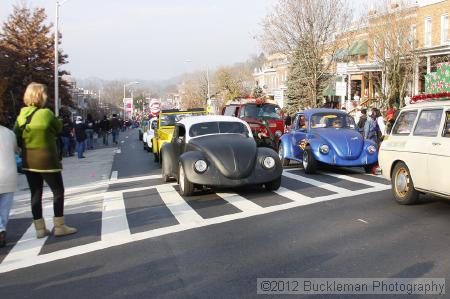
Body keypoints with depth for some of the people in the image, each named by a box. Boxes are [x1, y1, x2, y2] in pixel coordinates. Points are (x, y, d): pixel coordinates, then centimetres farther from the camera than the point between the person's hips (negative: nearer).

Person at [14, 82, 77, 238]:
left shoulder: (21, 116, 2)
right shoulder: (46, 113, -15)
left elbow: (17, 139, 6)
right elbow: (59, 128, 0)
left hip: (28, 161, 6)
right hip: (47, 160, -6)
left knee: (36, 194, 11)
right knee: (58, 191, 7)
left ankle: (40, 228, 18)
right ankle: (59, 226, 9)